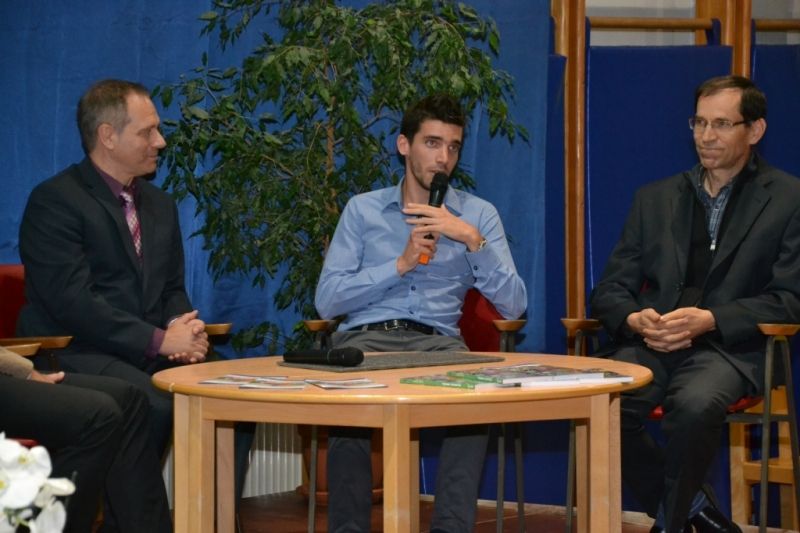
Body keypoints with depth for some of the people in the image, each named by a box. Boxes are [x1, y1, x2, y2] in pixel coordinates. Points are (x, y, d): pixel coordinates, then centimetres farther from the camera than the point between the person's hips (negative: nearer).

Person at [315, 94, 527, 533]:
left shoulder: (479, 214, 14)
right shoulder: (363, 209, 13)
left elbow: (514, 306, 2)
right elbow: (326, 300, 3)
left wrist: (473, 240, -10)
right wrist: (401, 264, -5)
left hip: (438, 342, 1)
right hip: (366, 338, 0)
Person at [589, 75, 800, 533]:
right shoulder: (655, 199, 20)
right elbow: (610, 290, 16)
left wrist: (710, 320, -15)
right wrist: (634, 319, -9)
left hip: (727, 348, -3)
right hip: (651, 347, 4)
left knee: (695, 404, -38)